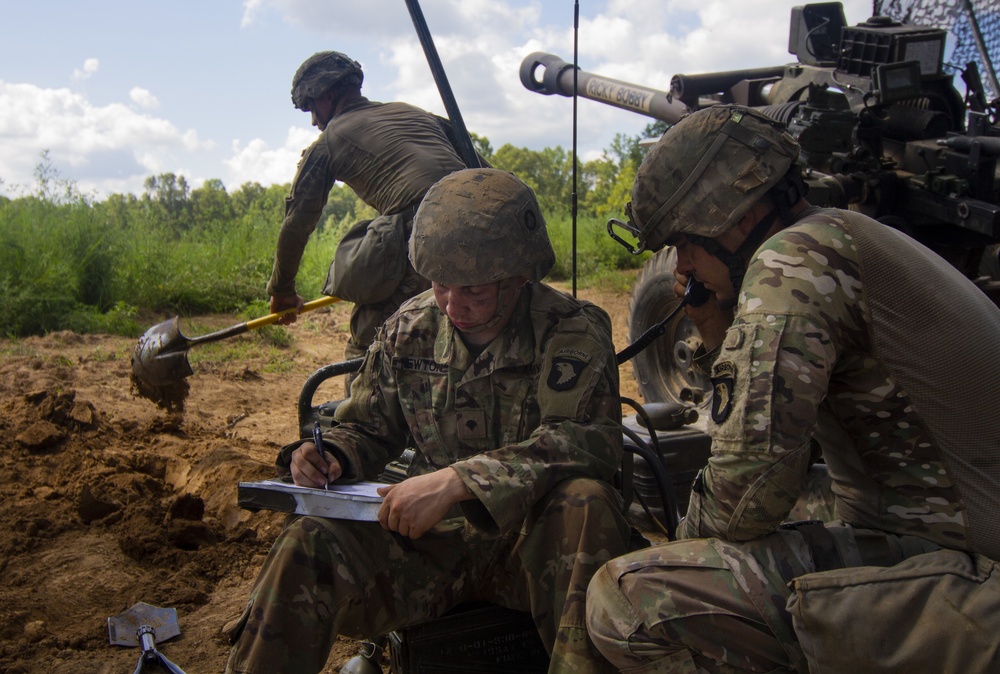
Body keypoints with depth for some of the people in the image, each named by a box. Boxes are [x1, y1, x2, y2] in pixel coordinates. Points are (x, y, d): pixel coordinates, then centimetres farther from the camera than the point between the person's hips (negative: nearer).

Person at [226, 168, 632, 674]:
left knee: (586, 503, -35)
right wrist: (330, 457, -10)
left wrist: (458, 480, -36)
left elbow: (588, 439, -26)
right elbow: (367, 427, 16)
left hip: (534, 537, -2)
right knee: (308, 545, -21)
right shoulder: (407, 330, 3)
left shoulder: (574, 332, -10)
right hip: (430, 534, 3)